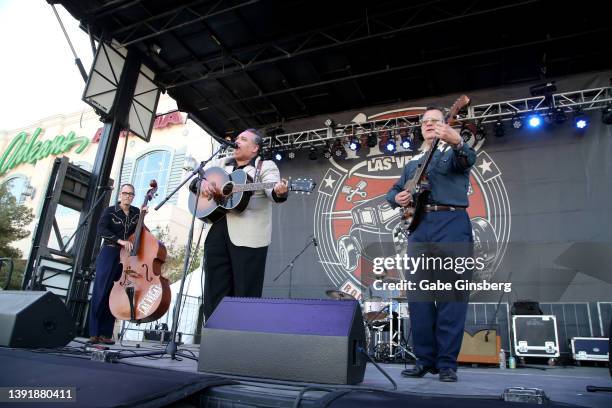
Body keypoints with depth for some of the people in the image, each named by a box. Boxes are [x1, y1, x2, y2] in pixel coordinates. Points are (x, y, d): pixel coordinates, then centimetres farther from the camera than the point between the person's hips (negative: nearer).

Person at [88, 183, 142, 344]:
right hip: (109, 255, -3)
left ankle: (105, 333, 6)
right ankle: (94, 333, 0)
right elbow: (101, 230, -15)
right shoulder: (110, 211, -1)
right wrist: (120, 241, -26)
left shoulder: (136, 212, 9)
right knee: (100, 293, -6)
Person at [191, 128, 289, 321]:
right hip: (217, 231, 5)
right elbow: (193, 180, 18)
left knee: (245, 293, 0)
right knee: (215, 292, 10)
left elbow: (272, 191, -14)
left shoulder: (266, 166, 4)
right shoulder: (219, 164, 20)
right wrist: (202, 182, -5)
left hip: (248, 235, -5)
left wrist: (279, 192, -38)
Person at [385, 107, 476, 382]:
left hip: (451, 223, -5)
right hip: (418, 226, 5)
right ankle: (425, 359, 12)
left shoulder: (454, 151, 10)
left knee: (451, 293, -5)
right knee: (418, 293, 2)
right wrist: (397, 198, 4)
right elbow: (393, 190, 29)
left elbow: (468, 159, -15)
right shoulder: (412, 162, 25)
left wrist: (456, 142, -37)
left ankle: (447, 363, 4)